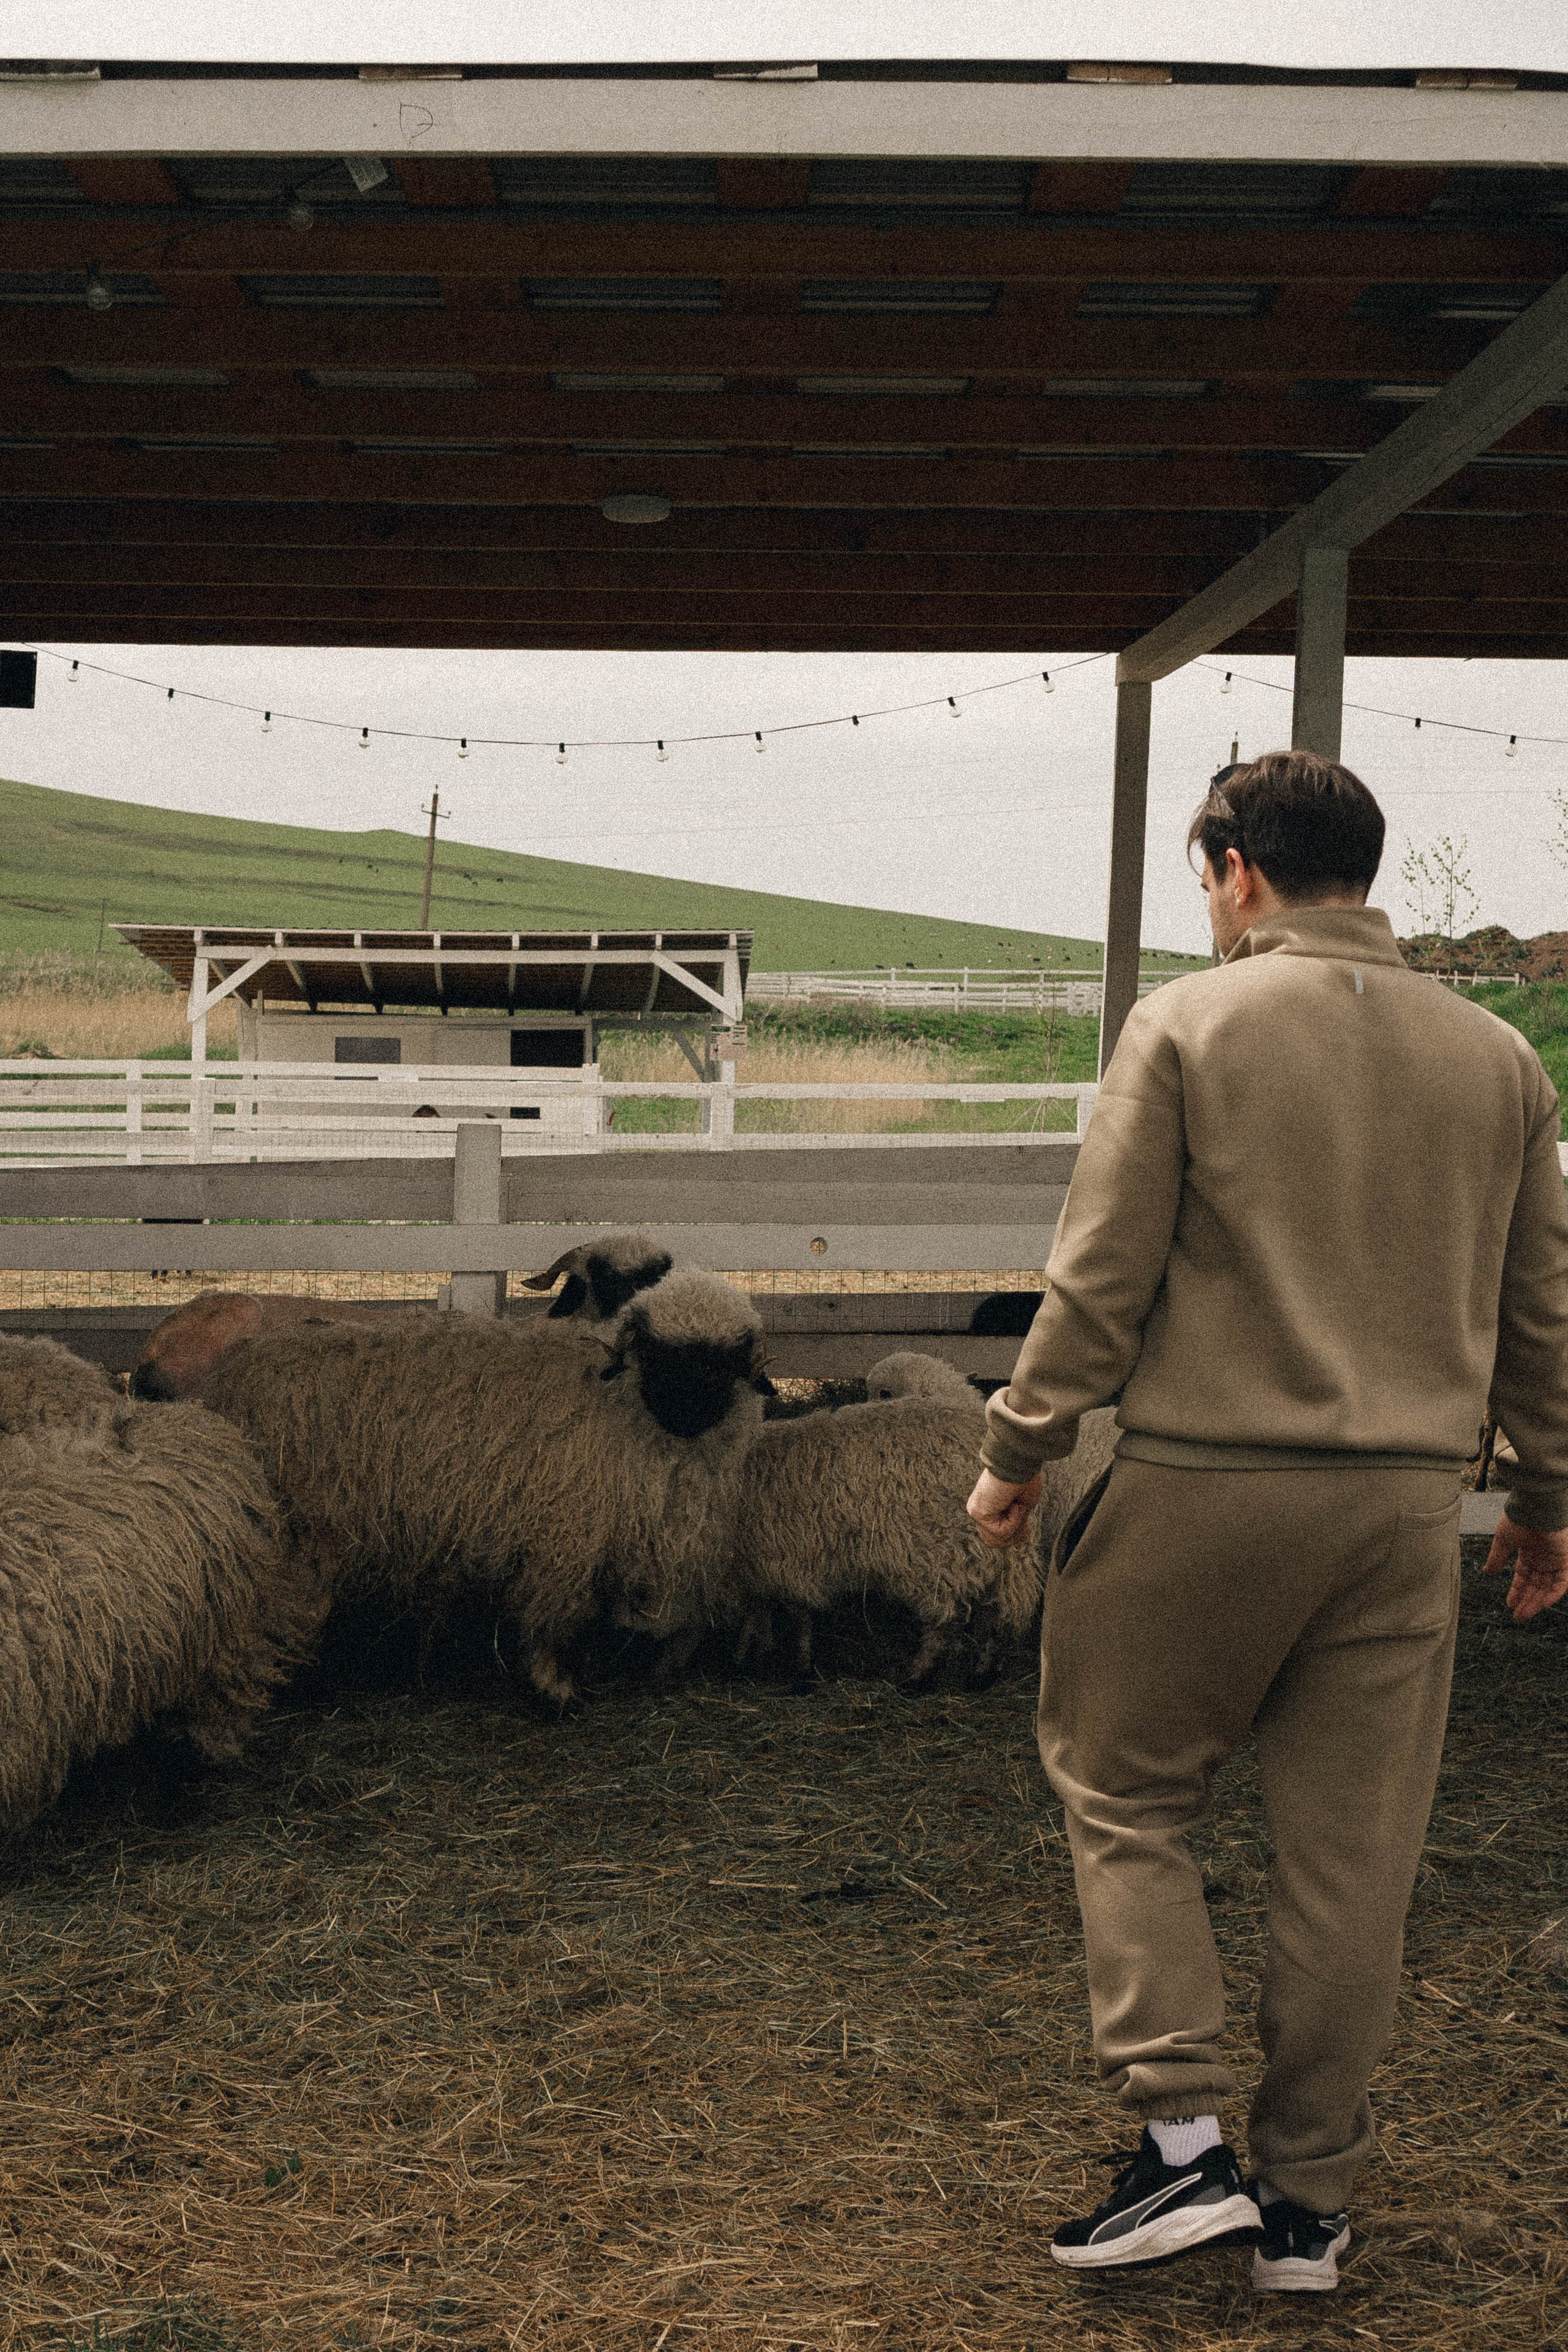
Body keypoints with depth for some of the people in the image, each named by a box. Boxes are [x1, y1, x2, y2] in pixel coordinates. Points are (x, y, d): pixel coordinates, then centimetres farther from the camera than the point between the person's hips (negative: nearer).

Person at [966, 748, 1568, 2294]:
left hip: (1206, 1482, -4)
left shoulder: (1188, 1026, -5)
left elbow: (1101, 1278, -7)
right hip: (1408, 1505, 5)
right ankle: (1308, 2204, 21)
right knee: (1352, 1856, 10)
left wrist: (1018, 1454, 3)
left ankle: (1182, 2139, 8)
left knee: (1121, 1793, 13)